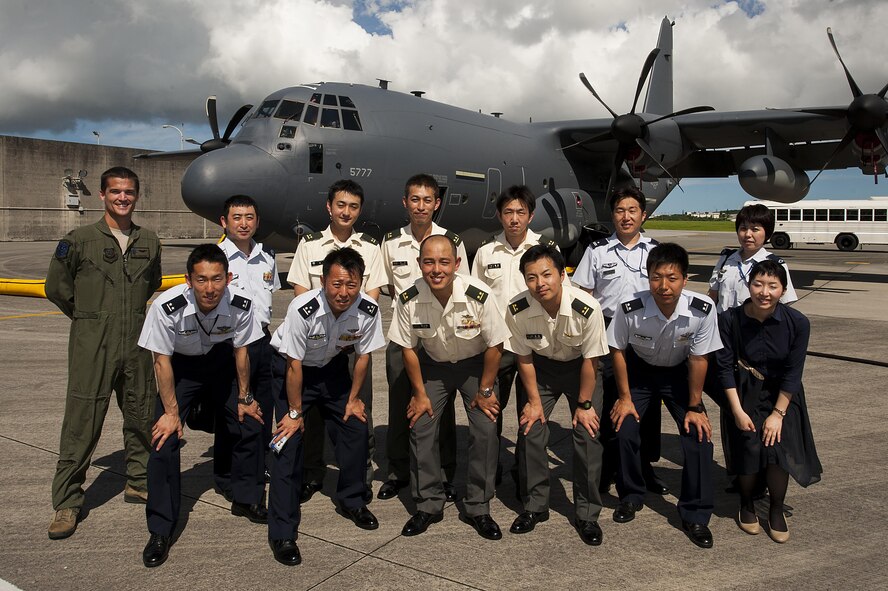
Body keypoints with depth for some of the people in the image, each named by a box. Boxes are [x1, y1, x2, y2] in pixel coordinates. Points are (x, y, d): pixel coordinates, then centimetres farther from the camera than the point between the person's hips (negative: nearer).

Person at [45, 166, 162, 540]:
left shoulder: (149, 243, 8)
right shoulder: (80, 240, -3)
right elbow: (56, 287, 5)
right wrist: (88, 316, 11)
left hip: (136, 344, 4)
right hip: (92, 346, -4)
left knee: (141, 416, 11)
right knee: (82, 421, -1)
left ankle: (138, 483, 28)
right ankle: (67, 502, 9)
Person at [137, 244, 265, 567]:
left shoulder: (241, 304, -27)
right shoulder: (167, 308, -34)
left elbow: (240, 350, -9)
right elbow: (162, 360, -20)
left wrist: (244, 398, 0)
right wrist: (171, 412, -16)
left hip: (221, 363, 3)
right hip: (180, 367, -2)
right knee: (164, 439, -14)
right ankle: (160, 532, -1)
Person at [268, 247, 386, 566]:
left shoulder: (369, 310, -23)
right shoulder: (302, 310, -34)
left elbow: (363, 356, -6)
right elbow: (294, 365, -23)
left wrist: (353, 399, 2)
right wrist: (295, 412, -14)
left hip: (333, 367, 4)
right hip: (294, 370, -4)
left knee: (356, 428, 1)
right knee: (289, 441, -11)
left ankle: (351, 501, 26)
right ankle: (281, 533, -2)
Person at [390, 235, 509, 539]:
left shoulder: (479, 295, -30)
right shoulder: (409, 299, -24)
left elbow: (494, 345, -15)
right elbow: (408, 348, -8)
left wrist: (485, 391, -10)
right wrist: (420, 393, -5)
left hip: (476, 364, -1)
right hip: (433, 365, 2)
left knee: (485, 431, -10)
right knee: (420, 428, -6)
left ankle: (478, 509, 8)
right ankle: (428, 505, 12)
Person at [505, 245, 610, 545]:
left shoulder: (587, 308, -32)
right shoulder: (517, 309, -26)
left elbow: (590, 360, -17)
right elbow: (523, 358, -10)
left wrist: (584, 404, -10)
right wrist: (534, 401, -5)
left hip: (579, 367, -1)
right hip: (540, 366, 2)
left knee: (588, 434, -8)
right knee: (530, 429, -4)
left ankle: (587, 515, 8)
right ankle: (534, 506, 15)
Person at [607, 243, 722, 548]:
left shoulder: (702, 310, -30)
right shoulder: (630, 310, -31)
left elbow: (698, 359, -16)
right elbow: (618, 351, -13)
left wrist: (694, 407, -10)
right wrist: (625, 397, -8)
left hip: (678, 373, 1)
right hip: (639, 370, 0)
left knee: (699, 435, -10)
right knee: (624, 430, -12)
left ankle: (695, 515, 8)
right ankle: (631, 495, 16)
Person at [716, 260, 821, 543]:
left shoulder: (797, 323, -16)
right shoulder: (729, 320, -18)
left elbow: (793, 373, -11)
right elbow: (725, 367, -13)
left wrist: (778, 413, -13)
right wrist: (737, 411, -14)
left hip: (782, 395, 1)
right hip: (744, 395, 0)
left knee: (780, 448, -14)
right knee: (749, 446, -13)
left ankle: (776, 510, 12)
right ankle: (747, 504, 16)